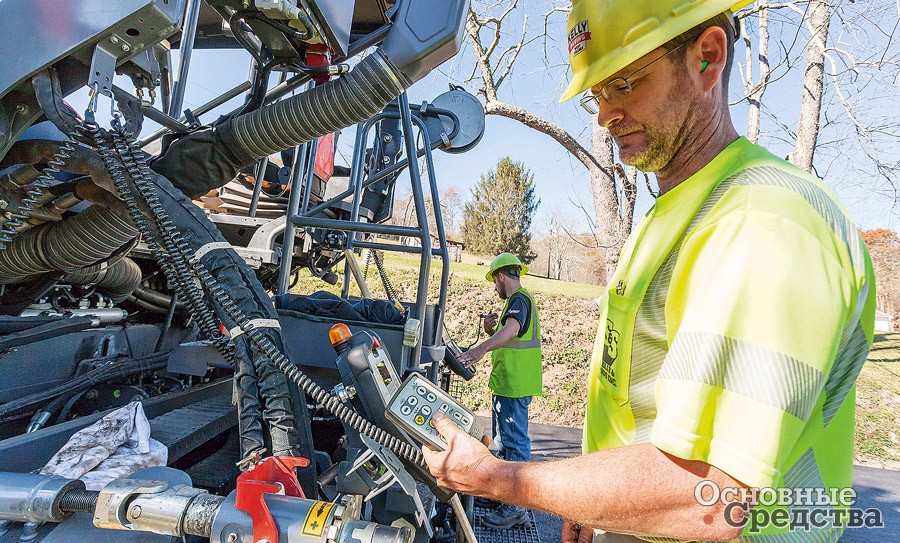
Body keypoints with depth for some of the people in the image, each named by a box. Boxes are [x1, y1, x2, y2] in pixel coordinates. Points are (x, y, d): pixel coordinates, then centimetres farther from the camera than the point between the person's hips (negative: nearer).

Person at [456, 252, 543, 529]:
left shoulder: (520, 299, -14)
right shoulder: (519, 300, 19)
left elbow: (512, 329, -36)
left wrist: (482, 347, -49)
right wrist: (490, 331, 5)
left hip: (515, 385, -11)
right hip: (508, 383, 11)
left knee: (514, 443, -7)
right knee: (503, 441, 20)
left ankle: (516, 508, 0)